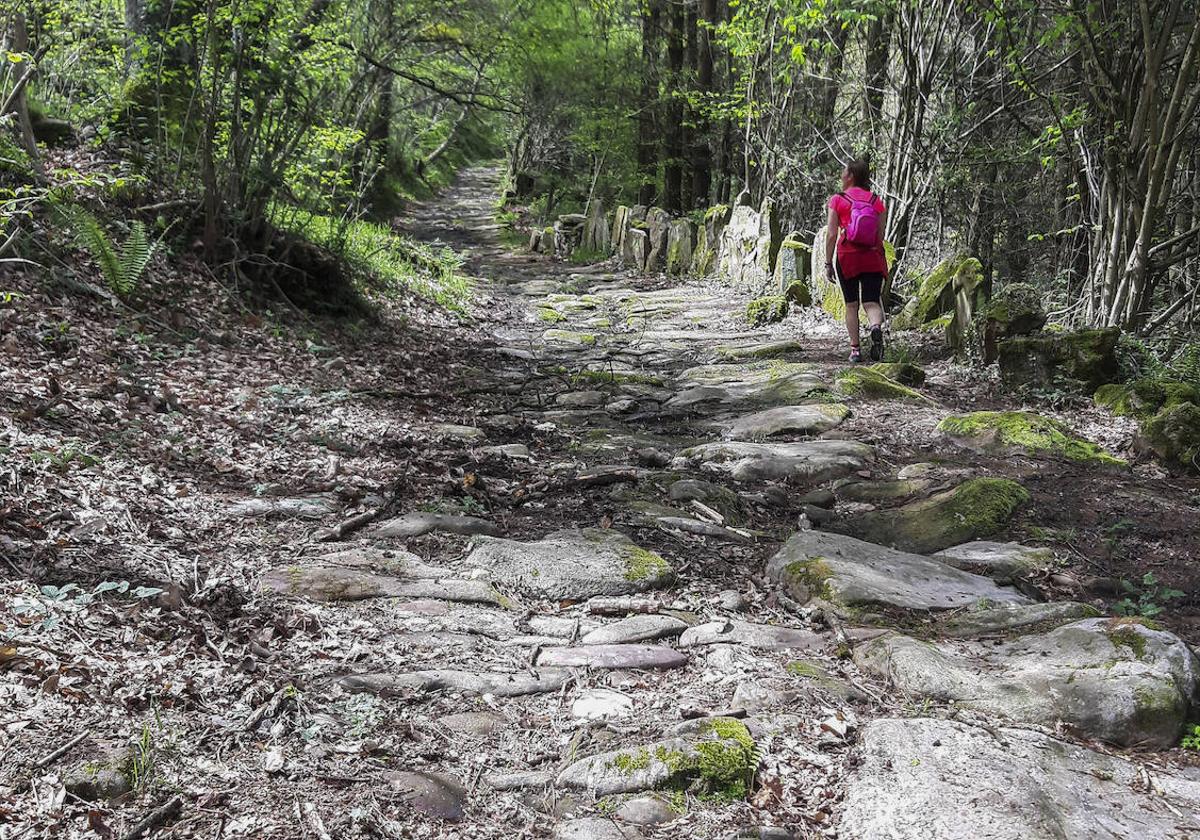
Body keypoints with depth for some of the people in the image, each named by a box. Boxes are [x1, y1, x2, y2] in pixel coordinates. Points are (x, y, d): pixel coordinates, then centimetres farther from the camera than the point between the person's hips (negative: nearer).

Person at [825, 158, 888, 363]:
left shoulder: (837, 200, -1)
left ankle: (855, 349, 6)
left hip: (847, 256, -1)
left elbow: (831, 234, -6)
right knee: (872, 302, 2)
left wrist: (828, 263, -2)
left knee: (851, 305, 9)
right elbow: (881, 236, 6)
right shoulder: (877, 201, 7)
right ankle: (876, 327, -30)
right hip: (873, 257, 2)